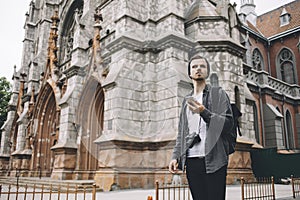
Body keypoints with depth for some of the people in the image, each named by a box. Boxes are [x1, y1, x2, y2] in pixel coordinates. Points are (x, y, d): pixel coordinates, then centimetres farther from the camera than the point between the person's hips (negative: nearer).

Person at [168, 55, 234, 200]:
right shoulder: (187, 100, 20)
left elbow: (228, 124, -4)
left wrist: (204, 112, -18)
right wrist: (175, 156, 6)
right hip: (191, 160, 4)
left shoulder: (219, 94, 7)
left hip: (213, 160, -4)